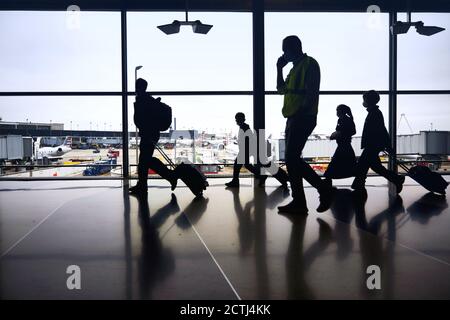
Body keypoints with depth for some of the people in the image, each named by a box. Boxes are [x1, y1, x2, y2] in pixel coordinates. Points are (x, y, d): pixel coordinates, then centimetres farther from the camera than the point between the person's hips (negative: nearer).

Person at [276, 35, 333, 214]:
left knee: (292, 158, -14)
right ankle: (298, 202, 11)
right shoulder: (295, 68, 23)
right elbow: (282, 89, 28)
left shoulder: (310, 64, -5)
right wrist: (279, 68, 20)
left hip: (303, 118, -10)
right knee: (292, 160, 7)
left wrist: (301, 112, -24)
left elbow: (312, 92, -16)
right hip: (293, 119, 10)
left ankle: (324, 189, -6)